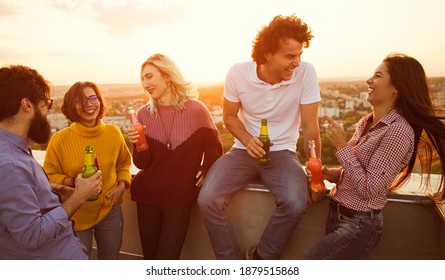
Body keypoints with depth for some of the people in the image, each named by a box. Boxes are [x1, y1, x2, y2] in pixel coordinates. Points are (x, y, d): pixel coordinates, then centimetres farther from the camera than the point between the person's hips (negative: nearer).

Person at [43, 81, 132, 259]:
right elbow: (49, 176, -7)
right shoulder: (60, 139, -16)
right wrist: (73, 182, -24)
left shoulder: (113, 132, -6)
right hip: (76, 215, -3)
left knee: (111, 259, 22)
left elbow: (124, 162, 10)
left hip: (110, 210, 3)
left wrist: (122, 185, -5)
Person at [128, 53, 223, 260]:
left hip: (180, 197, -2)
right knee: (150, 256, 13)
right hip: (147, 195, 3)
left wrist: (205, 172, -7)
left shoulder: (196, 110, -8)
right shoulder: (143, 114, 0)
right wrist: (138, 144, -19)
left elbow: (214, 148, 4)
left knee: (166, 259, -1)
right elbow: (142, 163, -1)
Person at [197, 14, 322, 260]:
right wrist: (247, 140, -18)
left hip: (282, 153, -1)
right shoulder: (238, 73, -11)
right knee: (208, 200, -21)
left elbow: (310, 126, -9)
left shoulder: (305, 72, -14)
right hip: (243, 150, 1)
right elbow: (229, 116, 2)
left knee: (295, 203, -30)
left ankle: (260, 258, -1)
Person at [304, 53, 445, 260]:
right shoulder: (366, 123, 5)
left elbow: (368, 188, -23)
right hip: (335, 214, 8)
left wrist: (341, 146, -20)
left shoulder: (398, 130, -20)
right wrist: (329, 174, -3)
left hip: (359, 225, -8)